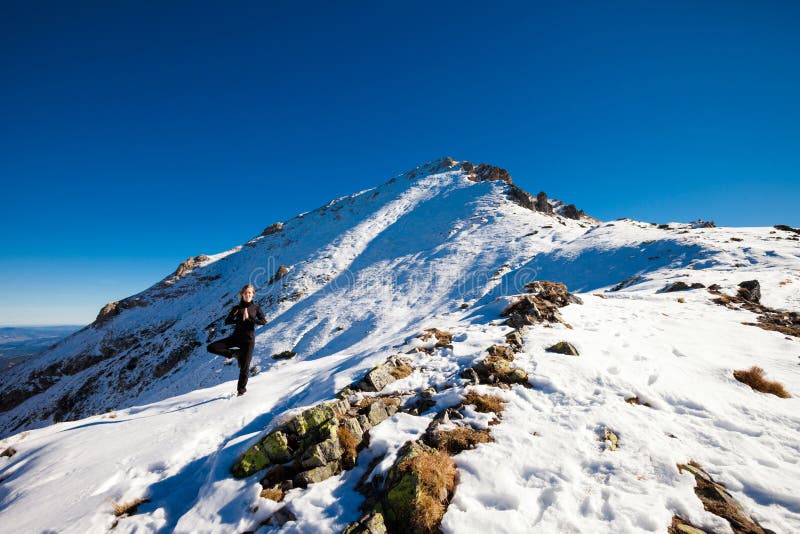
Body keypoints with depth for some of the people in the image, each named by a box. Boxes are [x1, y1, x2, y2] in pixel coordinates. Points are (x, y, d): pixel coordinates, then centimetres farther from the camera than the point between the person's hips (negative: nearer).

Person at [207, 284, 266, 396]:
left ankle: (241, 390, 16)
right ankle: (237, 353, 1)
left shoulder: (256, 307, 3)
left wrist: (249, 319, -15)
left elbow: (263, 321, -7)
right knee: (211, 348, -13)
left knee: (244, 367, -3)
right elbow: (227, 321, -2)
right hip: (236, 337, 3)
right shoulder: (237, 308, 7)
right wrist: (240, 319, -15)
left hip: (248, 339, -3)